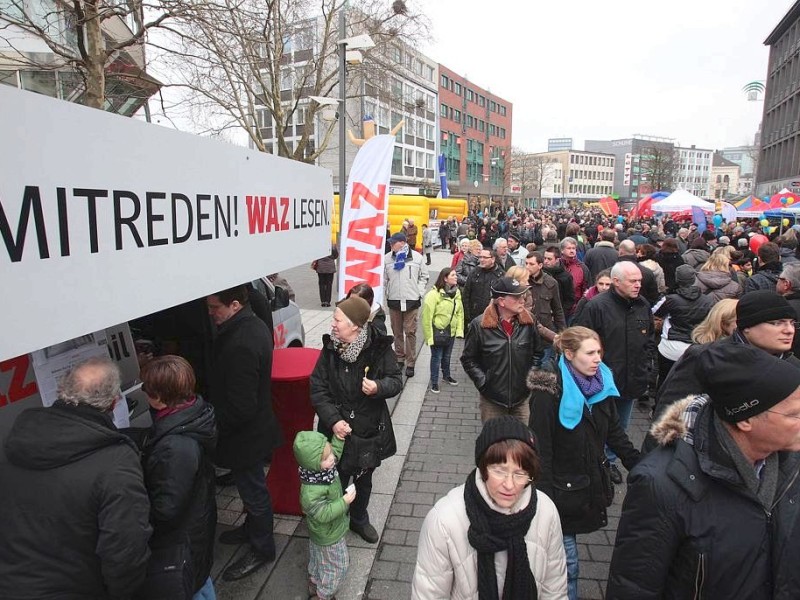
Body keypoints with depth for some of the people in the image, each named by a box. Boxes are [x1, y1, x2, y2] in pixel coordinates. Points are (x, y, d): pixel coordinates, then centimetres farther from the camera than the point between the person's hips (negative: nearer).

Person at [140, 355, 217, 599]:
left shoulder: (176, 447, -38)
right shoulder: (195, 412, -12)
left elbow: (166, 508, -26)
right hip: (197, 519, 7)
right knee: (199, 578, 30)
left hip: (182, 537, -7)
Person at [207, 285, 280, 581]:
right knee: (251, 487, 27)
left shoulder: (240, 345, -34)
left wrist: (212, 425, -14)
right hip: (255, 428, 9)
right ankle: (252, 529, 50)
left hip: (245, 436, -9)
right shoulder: (253, 325, -2)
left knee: (253, 490, 12)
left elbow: (240, 408, -29)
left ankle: (262, 548, 33)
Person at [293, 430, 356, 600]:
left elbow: (335, 453, 4)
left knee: (318, 560, 30)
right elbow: (323, 514, -36)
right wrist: (344, 502, -34)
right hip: (328, 535, -8)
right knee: (337, 564, 14)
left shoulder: (323, 466, -17)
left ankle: (314, 586, 53)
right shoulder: (311, 491, -42)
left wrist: (338, 439, -8)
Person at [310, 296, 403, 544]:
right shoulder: (330, 349, -11)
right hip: (338, 430, 0)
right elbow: (318, 389, -8)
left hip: (369, 430, 0)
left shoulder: (379, 348, -16)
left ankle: (359, 519, 47)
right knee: (338, 479, 12)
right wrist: (333, 420, -19)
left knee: (364, 479, 21)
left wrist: (378, 387, -28)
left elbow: (396, 381, -7)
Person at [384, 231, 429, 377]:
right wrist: (386, 293, 0)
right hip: (393, 300, 2)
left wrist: (419, 292, 0)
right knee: (397, 332, 11)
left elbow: (424, 276, 8)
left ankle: (410, 364, 8)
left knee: (410, 332, 0)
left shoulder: (417, 257, -2)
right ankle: (399, 358, 27)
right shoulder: (387, 258, 2)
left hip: (412, 300, -2)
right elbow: (384, 279, 8)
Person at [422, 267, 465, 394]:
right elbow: (427, 316, -19)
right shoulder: (433, 294, -21)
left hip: (451, 331, 6)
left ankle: (447, 375, 44)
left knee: (447, 356, 22)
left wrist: (460, 330, -1)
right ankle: (434, 382, 22)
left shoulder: (457, 292, 0)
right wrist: (429, 336, -17)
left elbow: (460, 312, 5)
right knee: (436, 357, 6)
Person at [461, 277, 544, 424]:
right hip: (492, 399, -2)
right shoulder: (479, 326, -12)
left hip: (523, 398, 2)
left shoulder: (528, 322, -3)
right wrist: (483, 382, -10)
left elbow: (537, 353, 11)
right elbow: (468, 360, -3)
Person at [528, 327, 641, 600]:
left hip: (592, 487, 6)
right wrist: (545, 501, -18)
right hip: (563, 492, -5)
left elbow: (615, 434, 11)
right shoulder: (549, 393, -20)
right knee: (567, 564, 4)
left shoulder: (602, 385, 0)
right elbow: (541, 451, -19)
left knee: (565, 561, 16)